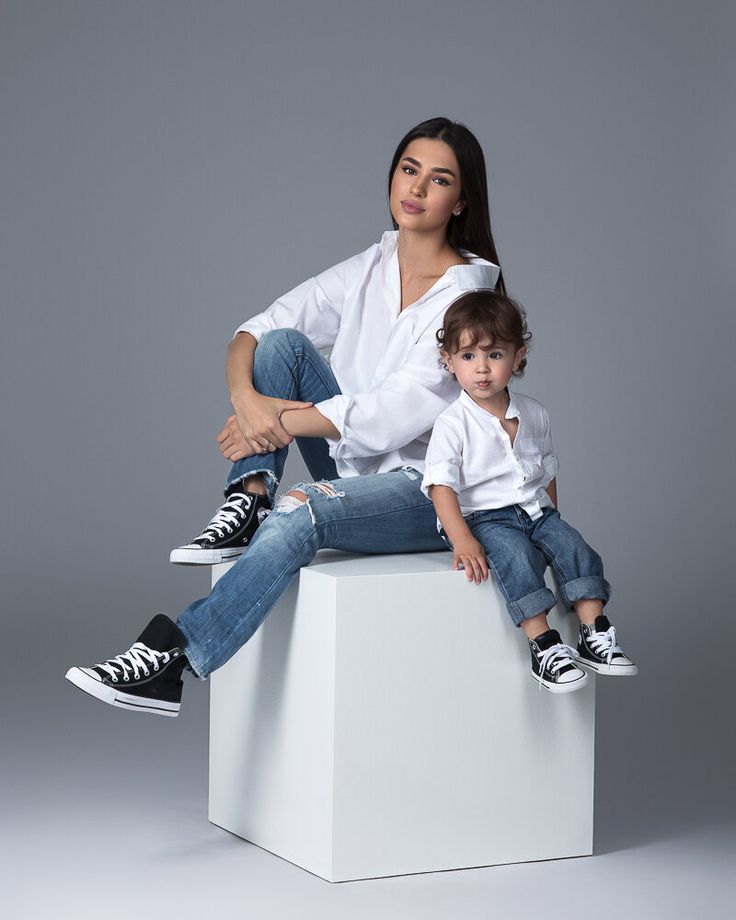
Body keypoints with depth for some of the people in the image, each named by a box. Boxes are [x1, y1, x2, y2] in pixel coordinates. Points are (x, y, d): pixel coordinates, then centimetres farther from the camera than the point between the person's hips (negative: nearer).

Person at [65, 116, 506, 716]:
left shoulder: (468, 292, -12)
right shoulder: (368, 269, 7)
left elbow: (400, 411, -21)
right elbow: (254, 334, 1)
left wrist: (281, 419, -19)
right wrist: (247, 398, -22)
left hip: (429, 493, -6)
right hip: (356, 469, 6)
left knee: (299, 512, -35)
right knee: (282, 343, -12)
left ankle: (170, 659, -35)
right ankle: (247, 507, -21)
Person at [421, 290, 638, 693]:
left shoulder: (534, 414, 8)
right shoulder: (452, 423, -9)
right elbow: (441, 486, -16)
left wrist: (550, 519, 10)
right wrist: (462, 540, -27)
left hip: (535, 510, 5)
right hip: (482, 517, -5)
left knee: (575, 548, -18)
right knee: (516, 555, -31)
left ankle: (594, 634, -16)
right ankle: (543, 645, -32)